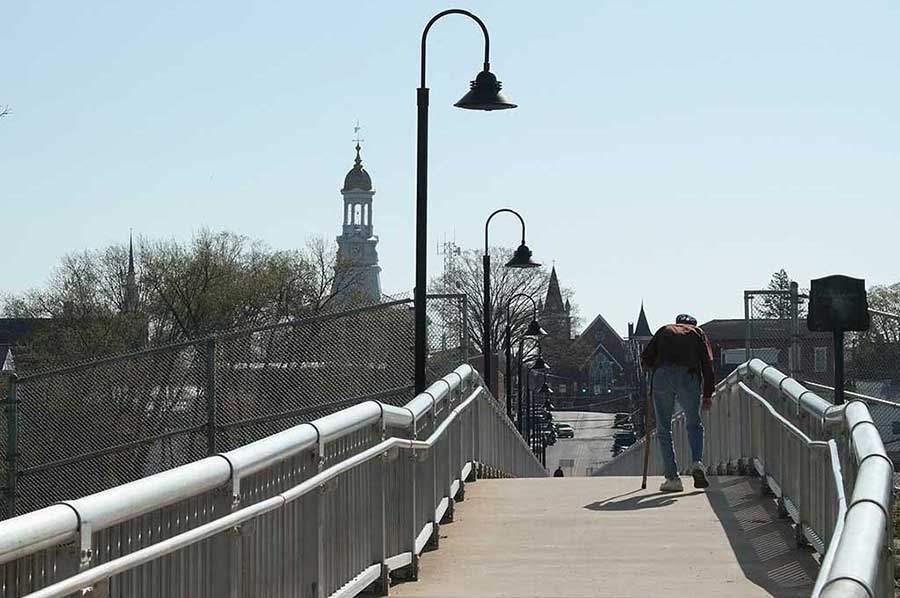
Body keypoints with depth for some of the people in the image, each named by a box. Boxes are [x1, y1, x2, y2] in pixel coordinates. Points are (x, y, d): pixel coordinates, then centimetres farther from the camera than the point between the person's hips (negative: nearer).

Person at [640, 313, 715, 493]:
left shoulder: (663, 331, 26)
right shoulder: (697, 332, 24)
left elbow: (645, 359, 18)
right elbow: (707, 363, 11)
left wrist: (652, 368, 40)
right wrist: (708, 394, 11)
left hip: (662, 376, 0)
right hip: (688, 377, 0)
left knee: (664, 429, 7)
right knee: (694, 424, 17)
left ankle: (672, 478, 1)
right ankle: (697, 462, -7)